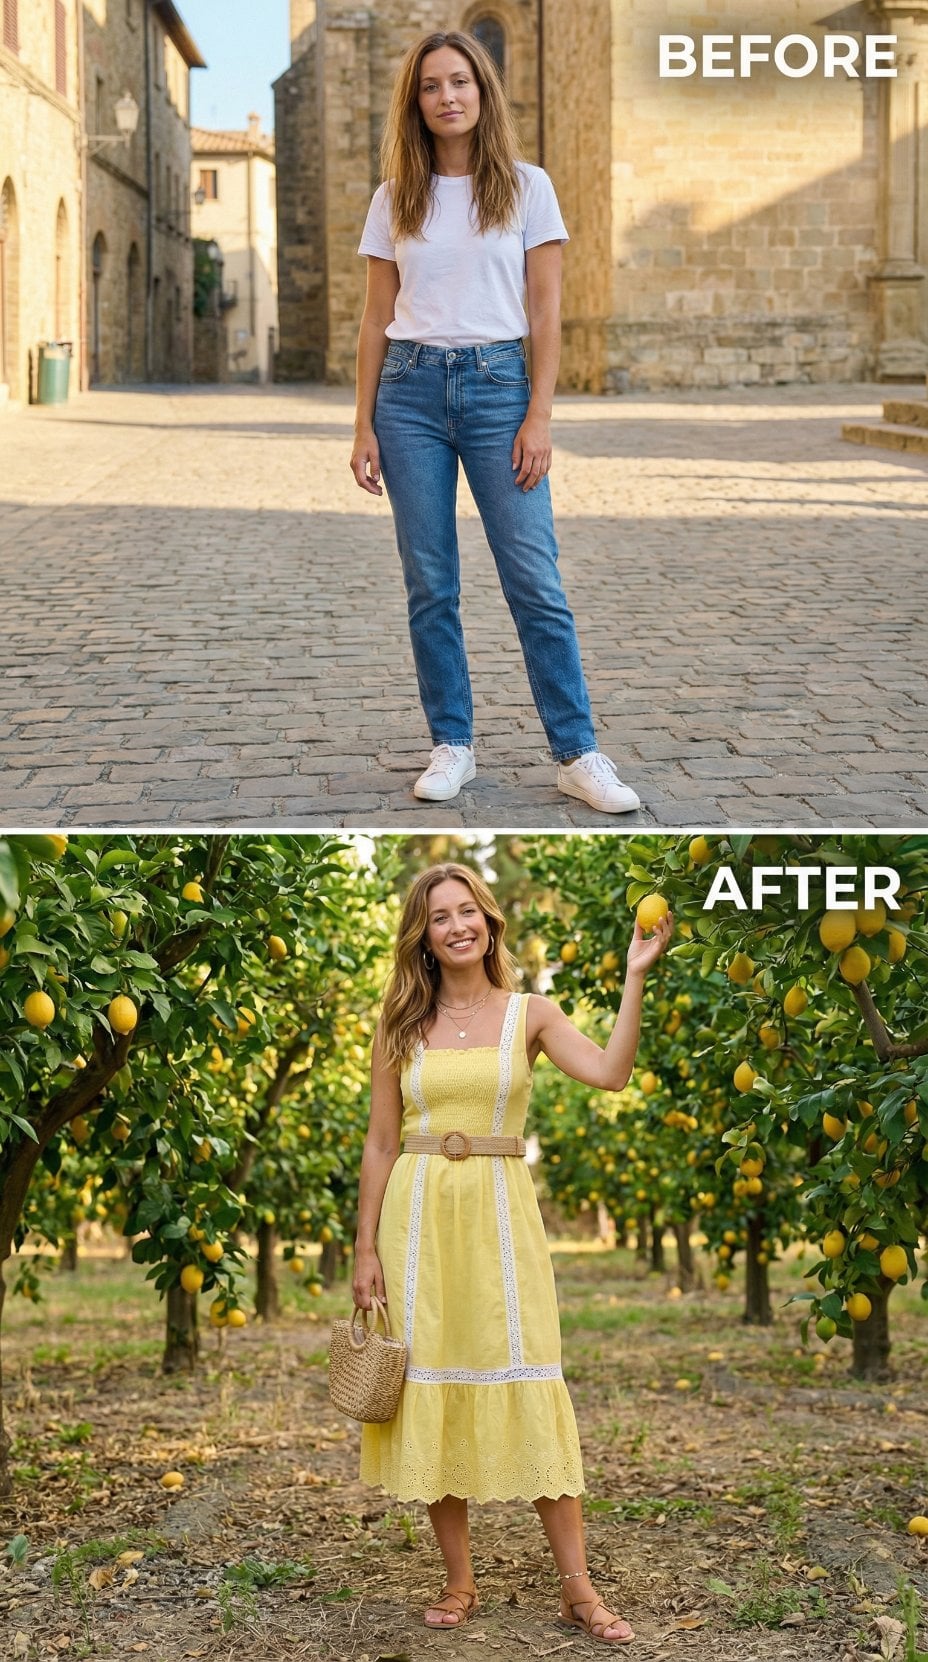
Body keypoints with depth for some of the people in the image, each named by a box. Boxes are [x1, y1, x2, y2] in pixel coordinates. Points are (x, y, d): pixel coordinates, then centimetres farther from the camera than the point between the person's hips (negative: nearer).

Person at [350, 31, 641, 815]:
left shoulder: (526, 187, 3)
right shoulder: (395, 199, 8)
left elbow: (545, 311, 1)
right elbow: (376, 319, 10)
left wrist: (539, 416, -8)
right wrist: (364, 426, 4)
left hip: (497, 384, -2)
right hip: (411, 389, 2)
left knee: (535, 580, -6)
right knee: (430, 585, 3)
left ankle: (578, 755, -2)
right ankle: (452, 746, 12)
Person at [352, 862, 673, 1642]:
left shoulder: (530, 1013, 3)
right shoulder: (401, 1025, 5)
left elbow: (610, 1073, -14)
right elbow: (381, 1143, 7)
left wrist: (636, 977, -19)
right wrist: (367, 1249, 2)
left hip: (500, 1211, -1)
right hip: (418, 1215, 2)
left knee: (528, 1388, -4)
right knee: (430, 1389, 3)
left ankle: (577, 1585, 2)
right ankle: (460, 1581, 15)